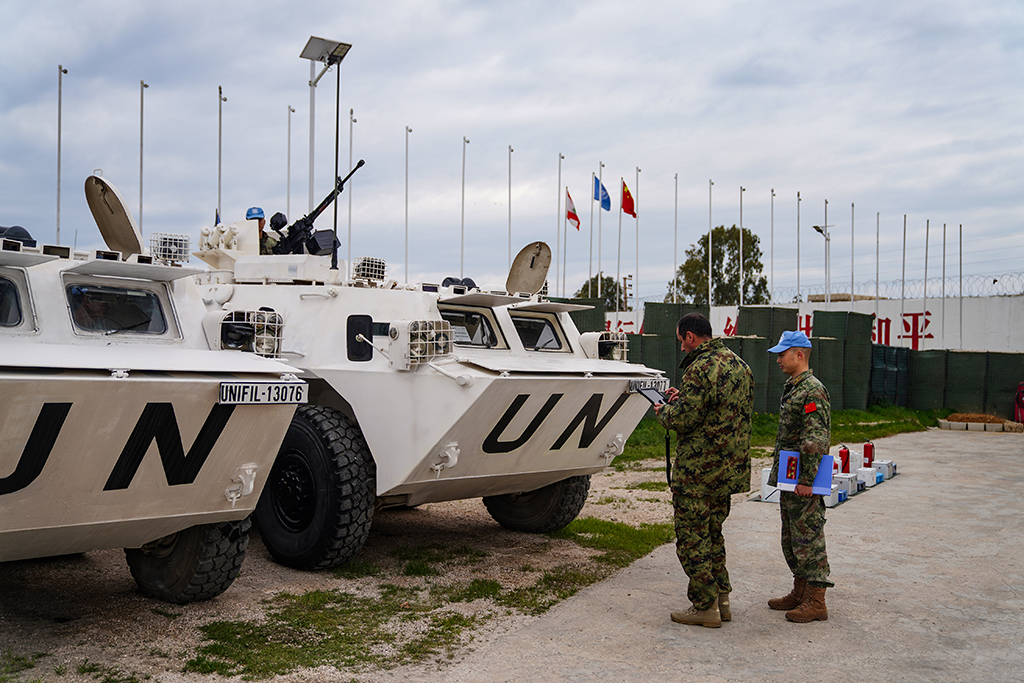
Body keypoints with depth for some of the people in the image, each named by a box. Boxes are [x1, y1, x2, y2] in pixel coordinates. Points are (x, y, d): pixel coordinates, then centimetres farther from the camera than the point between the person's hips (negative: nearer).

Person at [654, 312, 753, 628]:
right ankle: (721, 599, 25)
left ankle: (705, 607, 6)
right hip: (729, 468, 9)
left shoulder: (700, 369, -19)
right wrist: (682, 399, 15)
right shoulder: (739, 365, 11)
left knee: (692, 537, 2)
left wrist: (664, 411, -1)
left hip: (698, 472, -9)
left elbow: (684, 419, -22)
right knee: (712, 533, 20)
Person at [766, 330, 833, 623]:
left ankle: (816, 602, 1)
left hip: (803, 483, -10)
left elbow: (815, 441, -23)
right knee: (791, 539, 16)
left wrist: (807, 480, -23)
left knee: (808, 538, -5)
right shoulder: (792, 388, 16)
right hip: (789, 479, 10)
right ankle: (800, 593, 26)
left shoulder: (813, 391, -17)